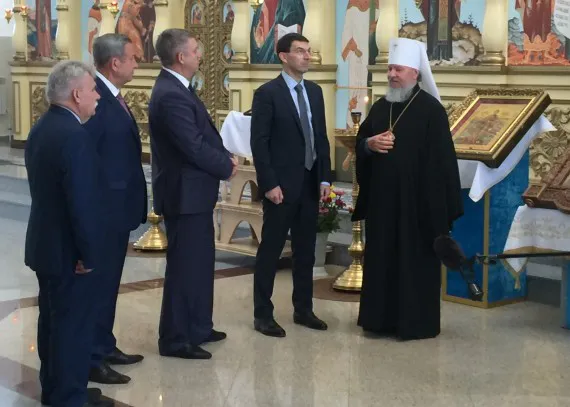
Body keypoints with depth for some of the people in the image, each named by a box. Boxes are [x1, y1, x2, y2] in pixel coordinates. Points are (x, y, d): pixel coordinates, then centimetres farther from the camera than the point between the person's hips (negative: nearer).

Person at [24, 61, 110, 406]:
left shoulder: (41, 128, 7)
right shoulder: (75, 135, -24)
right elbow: (82, 203, -26)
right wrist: (89, 254, -18)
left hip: (46, 244, 10)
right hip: (69, 251, -10)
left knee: (53, 320, 19)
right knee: (74, 326, 2)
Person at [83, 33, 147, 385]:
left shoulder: (112, 96, 12)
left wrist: (130, 199, 14)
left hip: (117, 207, 10)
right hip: (102, 210, -10)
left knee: (109, 282, 18)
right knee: (97, 283, -2)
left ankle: (105, 347, 29)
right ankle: (90, 359, 7)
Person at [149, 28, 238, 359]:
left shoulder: (177, 89, 11)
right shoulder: (171, 96, -22)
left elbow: (204, 136, 15)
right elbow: (194, 147, -24)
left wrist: (226, 157, -1)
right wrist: (227, 166, -9)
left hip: (194, 191, 11)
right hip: (185, 193, -11)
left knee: (199, 262, 18)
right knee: (184, 266, -1)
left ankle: (197, 327, 30)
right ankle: (176, 339, 9)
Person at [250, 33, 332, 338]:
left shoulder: (315, 91, 11)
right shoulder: (267, 93, -8)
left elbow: (321, 137, 13)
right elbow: (259, 143, -12)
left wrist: (325, 178, 6)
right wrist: (270, 184, -17)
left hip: (310, 183, 6)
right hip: (281, 185, -6)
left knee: (305, 250, 12)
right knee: (270, 250, 1)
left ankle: (303, 309, 23)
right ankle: (263, 314, 10)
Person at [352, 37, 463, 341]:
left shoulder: (431, 109, -7)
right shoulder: (380, 106, 12)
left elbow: (441, 156, -11)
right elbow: (360, 141, 17)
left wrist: (437, 201, -15)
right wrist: (369, 143, -8)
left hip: (415, 198, -6)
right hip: (382, 196, 6)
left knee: (415, 259, 0)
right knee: (381, 256, 9)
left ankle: (417, 322, 9)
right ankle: (382, 318, 18)